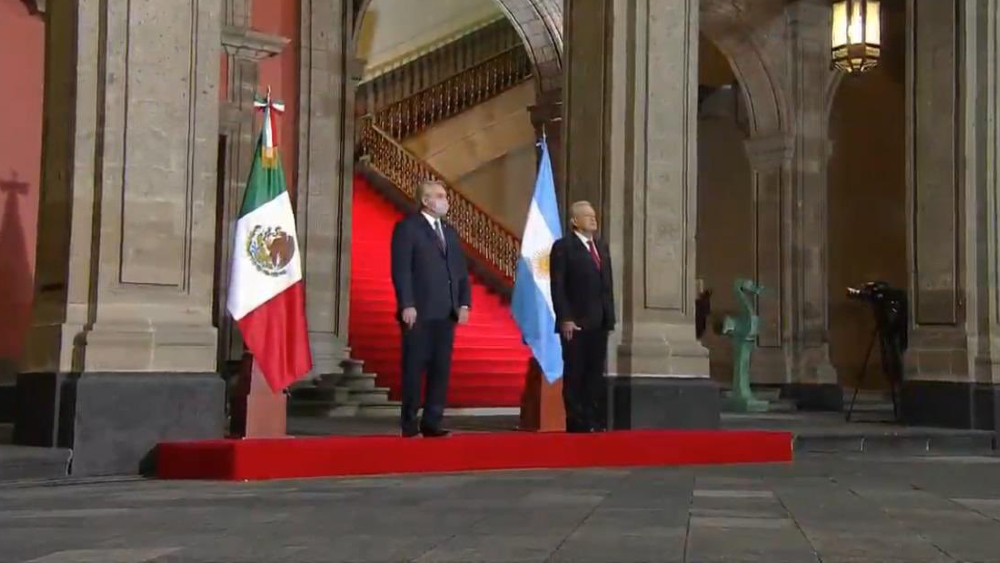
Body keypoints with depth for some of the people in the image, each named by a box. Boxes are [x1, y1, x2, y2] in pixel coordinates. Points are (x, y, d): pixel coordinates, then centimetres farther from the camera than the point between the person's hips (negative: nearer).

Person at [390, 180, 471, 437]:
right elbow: (401, 269, -10)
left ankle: (432, 422, 10)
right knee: (414, 369, 0)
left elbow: (461, 270, 16)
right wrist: (407, 305, -17)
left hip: (446, 313, 6)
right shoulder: (407, 227, -2)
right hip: (419, 312, -6)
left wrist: (464, 303, 4)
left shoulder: (450, 232, 18)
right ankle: (409, 424, 7)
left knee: (441, 370, 5)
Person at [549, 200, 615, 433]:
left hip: (600, 322, 6)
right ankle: (577, 422, 4)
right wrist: (565, 319, -16)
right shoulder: (562, 247, -4)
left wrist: (610, 315, 9)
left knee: (596, 373, 6)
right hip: (575, 322, -6)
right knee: (574, 374, 0)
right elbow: (558, 287, -9)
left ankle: (596, 421, 9)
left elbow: (607, 284, 17)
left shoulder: (602, 246, 17)